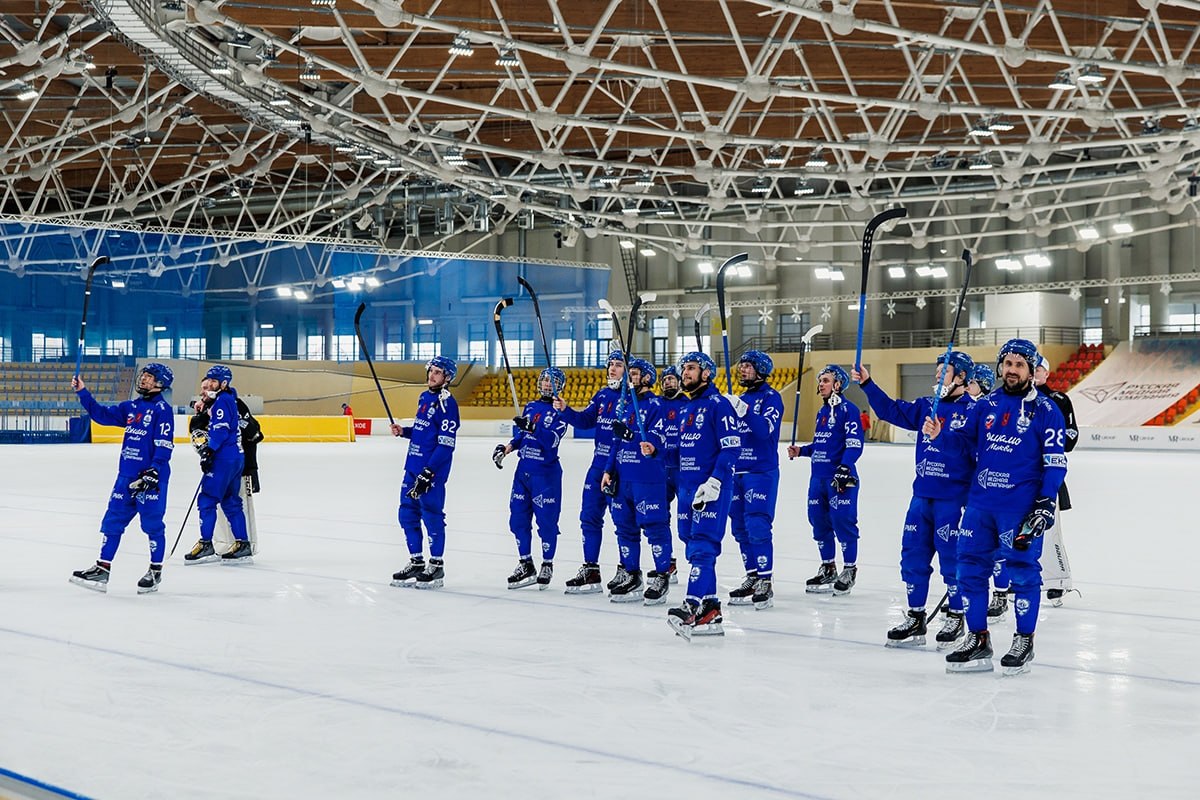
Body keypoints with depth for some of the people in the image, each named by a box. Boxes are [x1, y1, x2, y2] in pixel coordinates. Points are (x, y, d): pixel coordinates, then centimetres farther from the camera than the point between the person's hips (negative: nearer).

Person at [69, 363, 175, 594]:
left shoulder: (162, 410, -8)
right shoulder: (131, 407, 15)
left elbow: (164, 445, -15)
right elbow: (101, 414, 17)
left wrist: (154, 471, -23)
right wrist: (82, 393, 9)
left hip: (151, 476, -8)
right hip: (127, 475, 8)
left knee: (152, 524, 0)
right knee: (112, 520, 6)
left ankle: (155, 571, 13)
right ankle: (102, 569, 10)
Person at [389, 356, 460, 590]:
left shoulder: (446, 403, -13)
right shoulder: (424, 397, 14)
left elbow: (446, 444, -19)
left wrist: (428, 473, -23)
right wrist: (403, 431, 6)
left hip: (432, 470, -9)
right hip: (413, 466, 9)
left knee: (432, 515, -3)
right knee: (407, 514, 11)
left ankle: (436, 566, 8)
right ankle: (416, 562, 22)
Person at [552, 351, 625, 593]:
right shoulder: (603, 394, 13)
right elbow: (585, 420, 14)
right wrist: (564, 410, 1)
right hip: (599, 463, 8)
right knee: (589, 515, 9)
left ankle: (626, 570, 11)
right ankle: (590, 571, 16)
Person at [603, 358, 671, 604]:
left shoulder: (654, 404, -6)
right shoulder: (626, 406, 19)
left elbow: (658, 434, -19)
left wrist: (651, 445, -41)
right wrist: (609, 471, 16)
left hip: (648, 476, -8)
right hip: (623, 476, 8)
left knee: (654, 524, -8)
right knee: (624, 525, 11)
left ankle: (661, 577, 0)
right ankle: (632, 577, 21)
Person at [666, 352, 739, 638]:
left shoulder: (718, 404, -8)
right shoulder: (688, 409, 19)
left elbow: (731, 447, -16)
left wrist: (714, 481, -22)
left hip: (712, 489, -9)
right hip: (688, 487, 9)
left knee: (702, 547, -17)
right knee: (695, 548, 7)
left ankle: (696, 607, -24)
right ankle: (709, 610, 11)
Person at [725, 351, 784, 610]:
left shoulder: (771, 397, -6)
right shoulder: (740, 398, 17)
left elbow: (765, 429, -21)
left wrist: (742, 409, -30)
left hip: (761, 472, -8)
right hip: (737, 471, 8)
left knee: (757, 526, -12)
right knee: (740, 528, 8)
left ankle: (765, 584, -10)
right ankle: (752, 579, 17)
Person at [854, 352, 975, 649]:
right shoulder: (926, 406, 12)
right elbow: (891, 410, 15)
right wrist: (867, 384, 5)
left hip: (953, 498, -7)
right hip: (922, 494, 7)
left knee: (951, 557, -1)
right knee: (913, 554, 8)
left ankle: (955, 619, 13)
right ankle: (915, 618, 18)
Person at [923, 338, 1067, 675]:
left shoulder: (1045, 410, -3)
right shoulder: (986, 405, 11)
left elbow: (1055, 461, -5)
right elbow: (964, 439, 13)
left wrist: (1045, 502, -13)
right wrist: (940, 434, -8)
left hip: (1020, 506, -5)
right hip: (981, 500, 5)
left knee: (1023, 569, -1)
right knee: (971, 567, 6)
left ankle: (1024, 641, 12)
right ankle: (977, 640, 16)